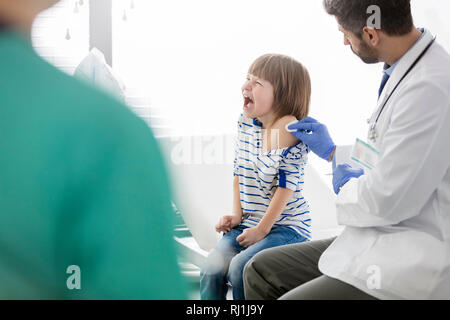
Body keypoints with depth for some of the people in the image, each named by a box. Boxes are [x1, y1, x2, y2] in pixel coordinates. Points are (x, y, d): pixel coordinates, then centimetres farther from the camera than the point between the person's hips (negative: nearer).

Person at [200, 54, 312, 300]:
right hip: (247, 224, 6)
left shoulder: (287, 128, -16)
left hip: (286, 226, -6)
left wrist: (262, 229, -17)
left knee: (240, 268, -26)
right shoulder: (245, 123, 6)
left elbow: (286, 184, -18)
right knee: (212, 269, -16)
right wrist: (236, 215, 5)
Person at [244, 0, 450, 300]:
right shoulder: (405, 72, 9)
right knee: (261, 270, 11)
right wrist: (332, 151, 28)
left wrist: (346, 185, -3)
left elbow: (386, 201, -23)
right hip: (376, 240, 10)